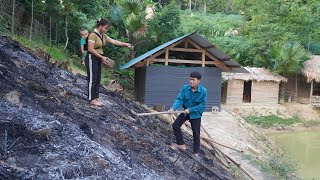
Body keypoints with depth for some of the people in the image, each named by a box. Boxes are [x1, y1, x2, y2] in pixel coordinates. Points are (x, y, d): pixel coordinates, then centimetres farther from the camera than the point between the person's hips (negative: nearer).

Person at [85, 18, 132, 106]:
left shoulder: (103, 35, 9)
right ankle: (92, 99, 4)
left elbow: (113, 41, 6)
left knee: (98, 79, 10)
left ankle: (96, 98, 18)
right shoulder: (93, 35, -17)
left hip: (98, 59, 9)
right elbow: (90, 49, -21)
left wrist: (125, 44, -3)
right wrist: (102, 57, -19)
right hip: (92, 58, -9)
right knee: (92, 79, -3)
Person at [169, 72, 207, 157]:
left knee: (196, 133, 5)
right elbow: (179, 99, -19)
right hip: (185, 112, 3)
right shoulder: (185, 88, -16)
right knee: (175, 125, 2)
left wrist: (190, 110, -24)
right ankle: (181, 144, 19)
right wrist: (173, 108, -35)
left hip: (196, 114, -3)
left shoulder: (203, 91, -22)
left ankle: (196, 152, 21)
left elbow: (202, 105, -18)